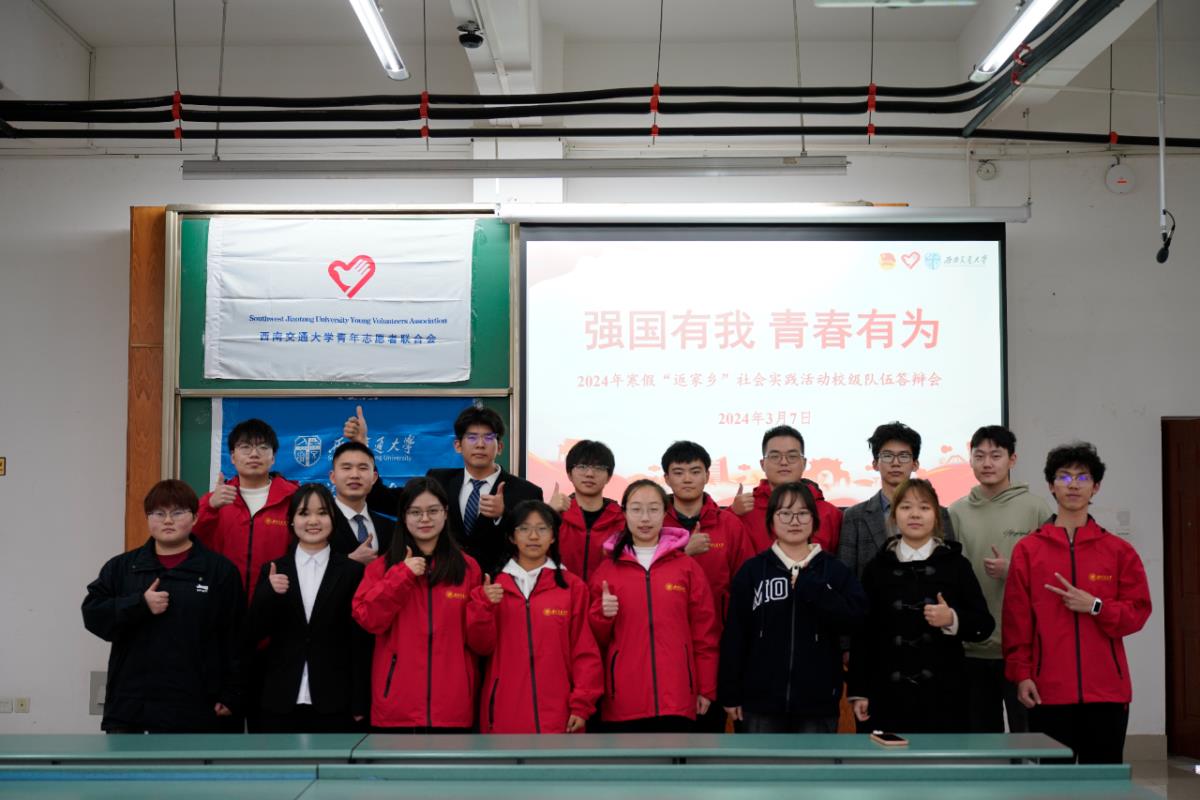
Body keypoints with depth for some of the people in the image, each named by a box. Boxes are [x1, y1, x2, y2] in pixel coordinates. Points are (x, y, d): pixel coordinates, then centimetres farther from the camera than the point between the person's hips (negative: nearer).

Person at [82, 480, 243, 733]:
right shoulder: (121, 567, 10)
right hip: (128, 707, 2)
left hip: (192, 711, -2)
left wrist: (230, 695, -5)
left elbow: (235, 638, -1)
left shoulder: (220, 570, 1)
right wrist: (140, 605, -13)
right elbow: (92, 615, 2)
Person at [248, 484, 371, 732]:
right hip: (280, 702, 2)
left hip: (335, 704, -2)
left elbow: (361, 643, 0)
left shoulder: (352, 571, 2)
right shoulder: (273, 571, 8)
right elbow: (254, 633, 2)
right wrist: (269, 593, -15)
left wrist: (360, 703, -4)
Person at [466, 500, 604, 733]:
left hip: (558, 716, -1)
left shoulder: (573, 587, 4)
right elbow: (480, 646, 3)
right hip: (505, 715, 1)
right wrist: (485, 607, -13)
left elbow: (585, 651, 3)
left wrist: (582, 705, -5)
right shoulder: (493, 586, 8)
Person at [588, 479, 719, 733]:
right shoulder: (607, 569, 7)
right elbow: (595, 639, 12)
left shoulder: (688, 567, 5)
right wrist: (603, 616, -9)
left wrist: (706, 688, 4)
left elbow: (704, 633, 6)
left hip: (675, 700, -1)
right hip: (623, 701, 1)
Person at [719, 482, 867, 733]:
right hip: (760, 699, 0)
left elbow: (853, 619, -11)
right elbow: (735, 636, 1)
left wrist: (809, 587, -15)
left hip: (818, 700, 0)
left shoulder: (836, 571, 3)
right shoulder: (751, 571, 2)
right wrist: (730, 693, -2)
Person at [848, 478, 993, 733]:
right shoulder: (877, 567, 8)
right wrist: (858, 692, 2)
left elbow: (984, 625, 7)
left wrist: (952, 620, -14)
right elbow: (862, 633, 7)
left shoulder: (955, 564, 7)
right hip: (888, 695, 0)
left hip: (942, 696, 0)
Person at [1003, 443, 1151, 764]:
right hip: (1048, 692, -1)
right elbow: (1016, 620, 2)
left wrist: (1095, 606, -11)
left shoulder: (1119, 550, 7)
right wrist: (1021, 674, -4)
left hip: (1107, 691, 1)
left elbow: (1138, 612, 5)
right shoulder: (1027, 550, 4)